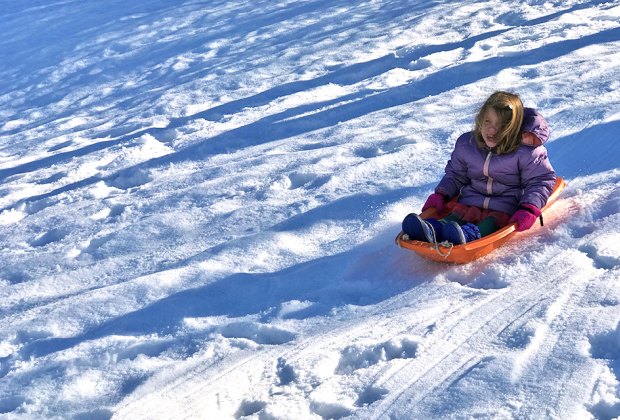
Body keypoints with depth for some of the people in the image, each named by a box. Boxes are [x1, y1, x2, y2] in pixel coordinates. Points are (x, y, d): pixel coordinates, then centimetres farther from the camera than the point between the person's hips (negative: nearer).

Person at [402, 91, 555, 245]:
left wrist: (528, 209, -22)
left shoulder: (526, 152, -10)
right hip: (471, 201, 3)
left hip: (506, 207, -3)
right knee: (458, 213, -25)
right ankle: (433, 229, -54)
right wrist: (441, 194, 1)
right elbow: (455, 174, 18)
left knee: (493, 221, -33)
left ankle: (472, 235, -62)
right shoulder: (466, 145, 5)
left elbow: (542, 181, -6)